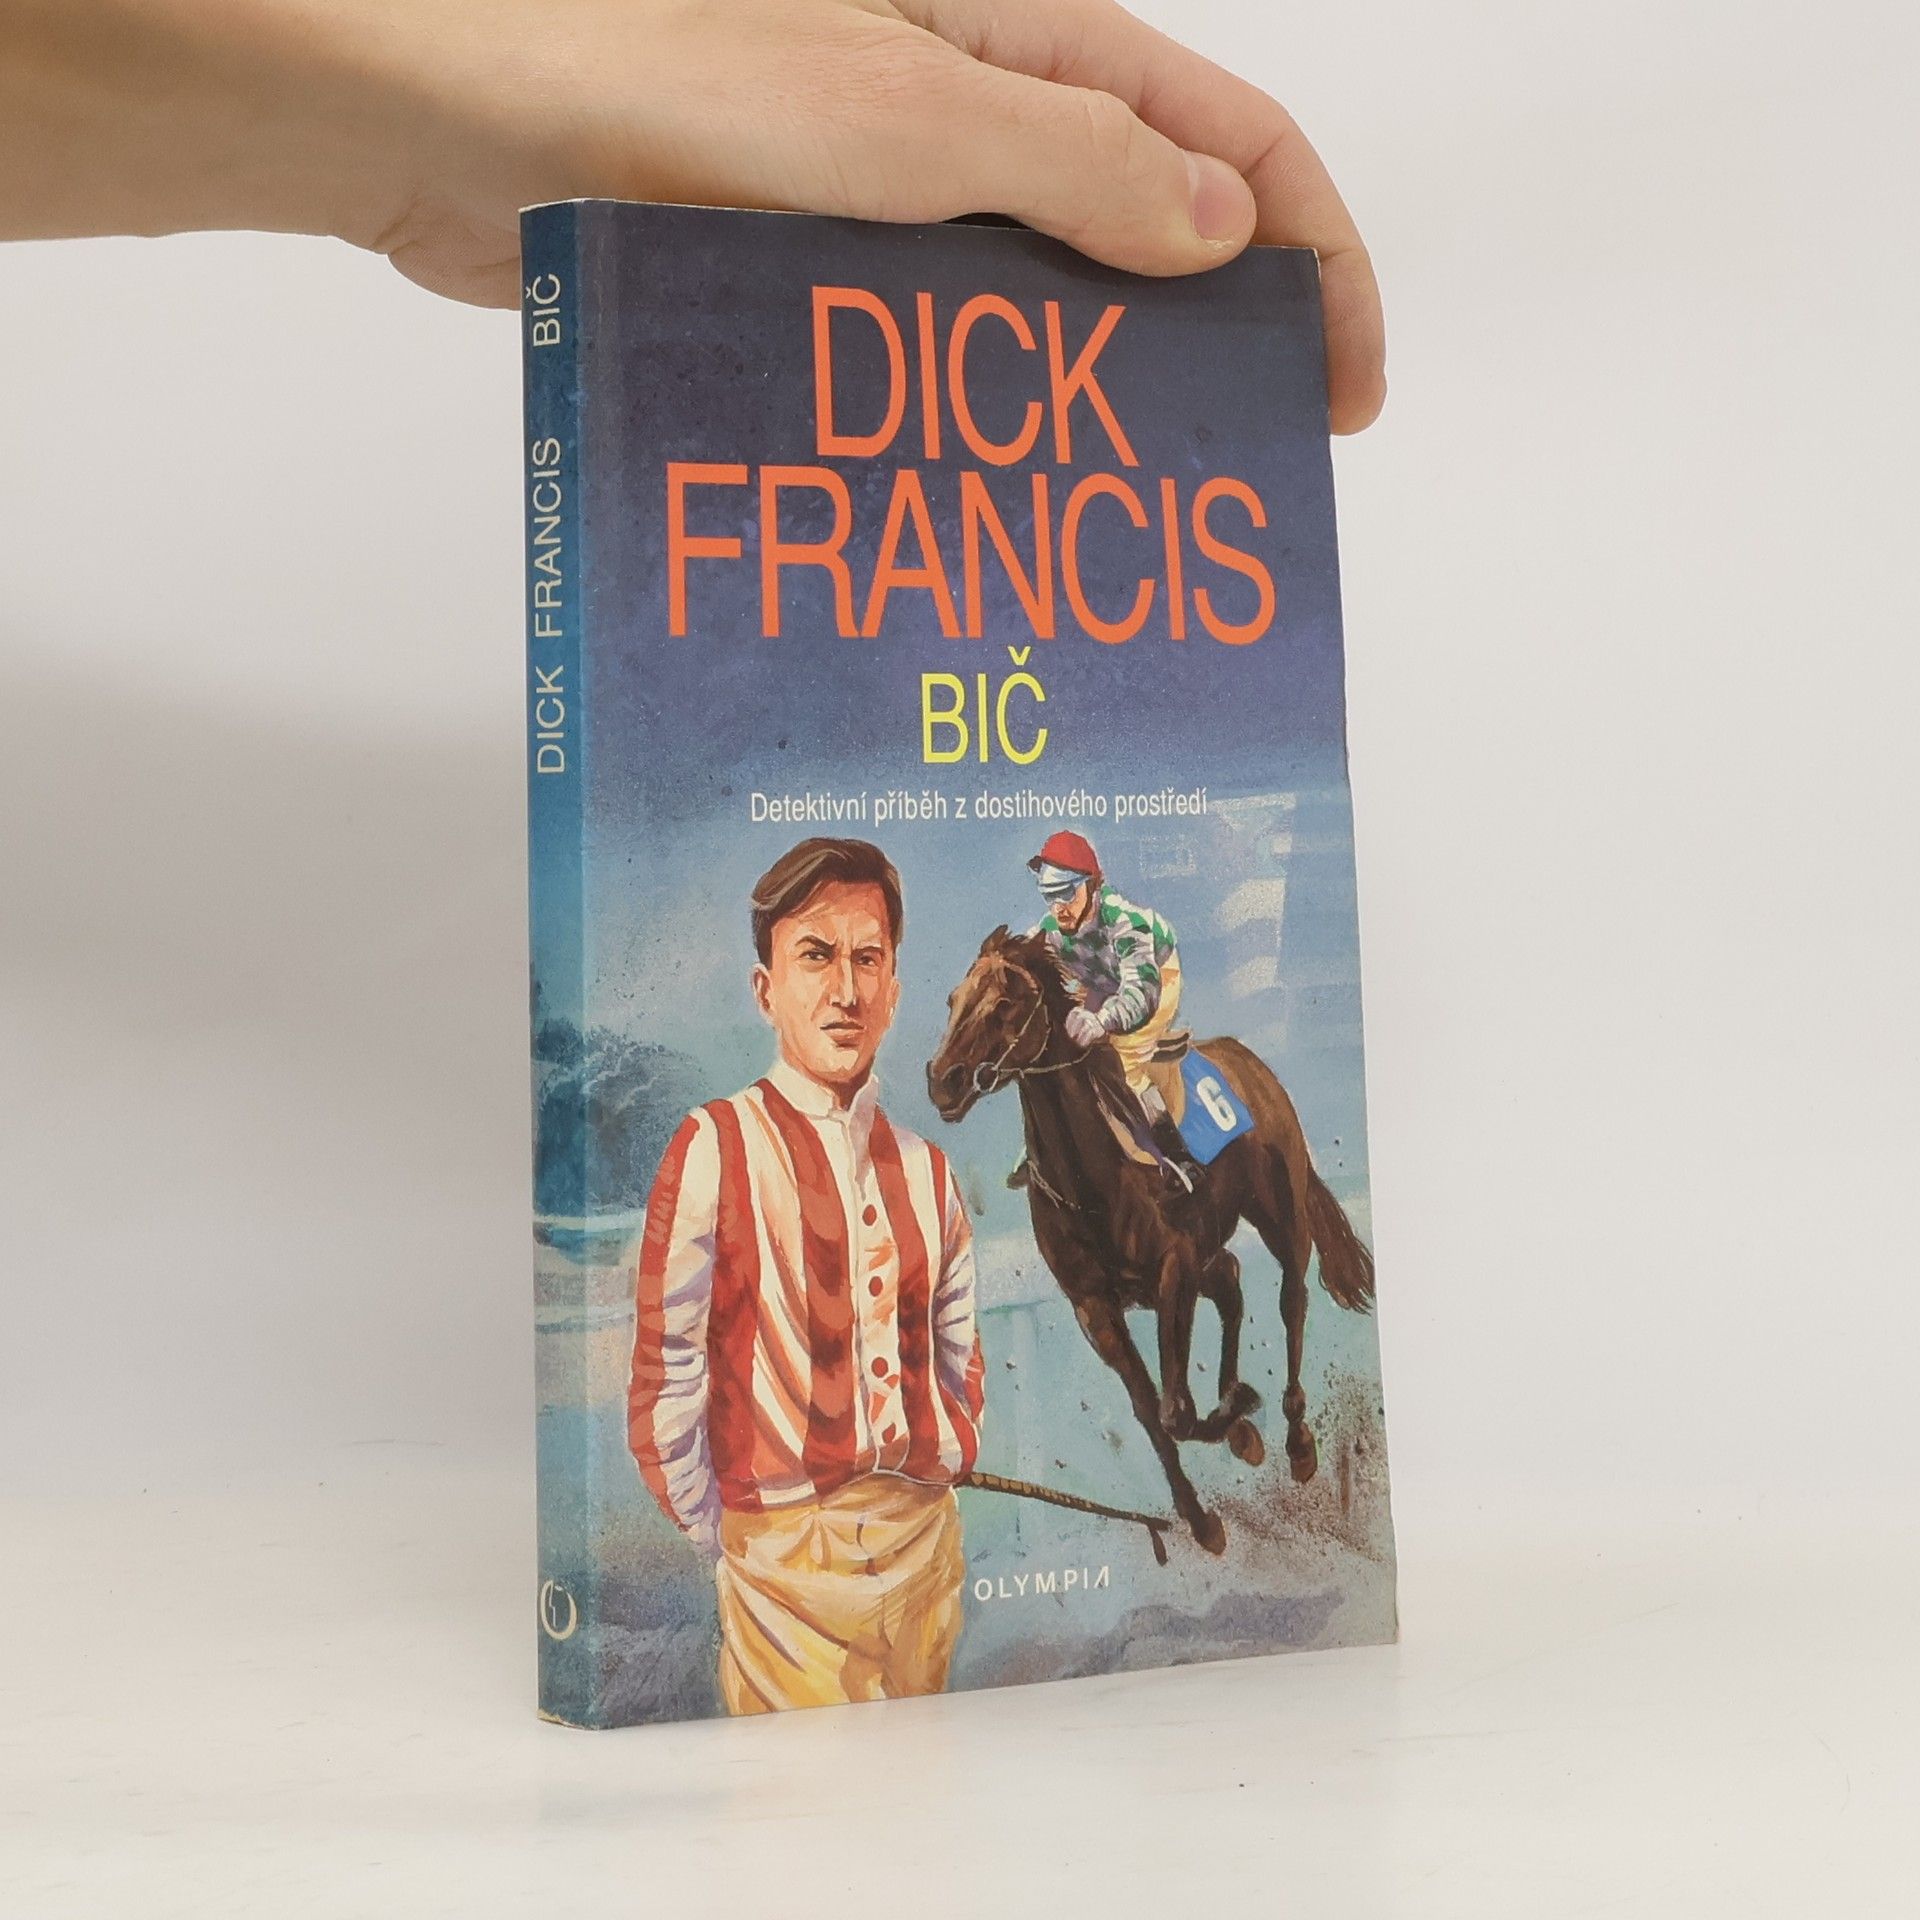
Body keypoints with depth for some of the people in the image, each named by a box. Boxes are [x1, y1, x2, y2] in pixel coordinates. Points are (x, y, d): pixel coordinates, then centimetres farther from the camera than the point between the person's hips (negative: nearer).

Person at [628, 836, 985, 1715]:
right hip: (784, 1550, -5)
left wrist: (946, 1476, 8)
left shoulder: (925, 1167, 8)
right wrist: (722, 1542, -5)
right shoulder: (715, 1148, -9)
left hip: (925, 1540, 5)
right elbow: (664, 1377, -10)